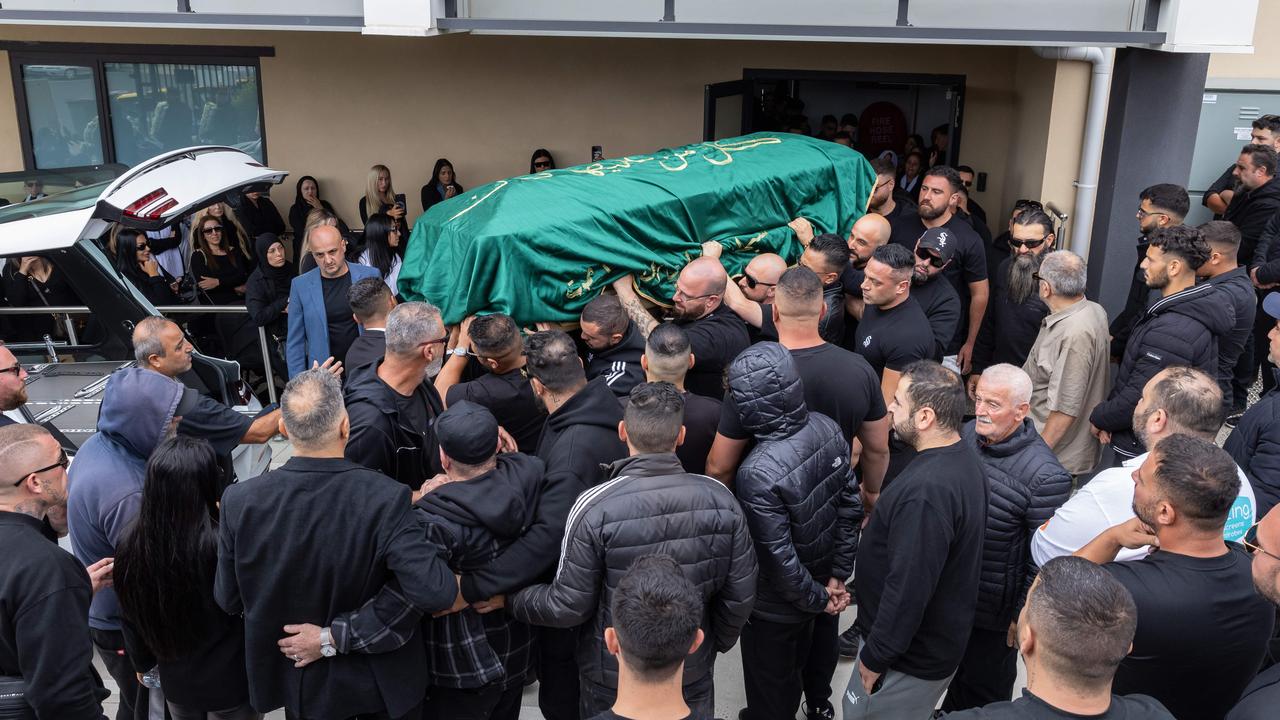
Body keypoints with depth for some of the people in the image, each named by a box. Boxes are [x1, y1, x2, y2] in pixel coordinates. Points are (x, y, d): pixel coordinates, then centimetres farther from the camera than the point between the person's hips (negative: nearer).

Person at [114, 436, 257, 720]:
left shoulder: (131, 545, -15)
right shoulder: (223, 545, -31)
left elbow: (130, 617, -1)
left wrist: (142, 663, 16)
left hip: (174, 683, 4)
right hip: (229, 681, -4)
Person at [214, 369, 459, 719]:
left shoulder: (240, 501, -22)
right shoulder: (385, 499, -30)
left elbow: (229, 600, -9)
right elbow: (435, 594, -34)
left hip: (293, 679, 2)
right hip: (382, 683, -2)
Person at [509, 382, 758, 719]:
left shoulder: (594, 508, -25)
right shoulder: (720, 499, -15)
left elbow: (569, 607, -17)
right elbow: (740, 597, -7)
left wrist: (509, 599, 1)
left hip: (613, 681, -2)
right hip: (694, 674, 2)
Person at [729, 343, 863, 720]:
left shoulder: (758, 474, -38)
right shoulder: (827, 428, -18)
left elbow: (779, 558, -28)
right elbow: (851, 505, -8)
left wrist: (817, 599, -11)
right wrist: (838, 575, 1)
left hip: (778, 607, -7)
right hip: (825, 576, 7)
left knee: (773, 689, 21)